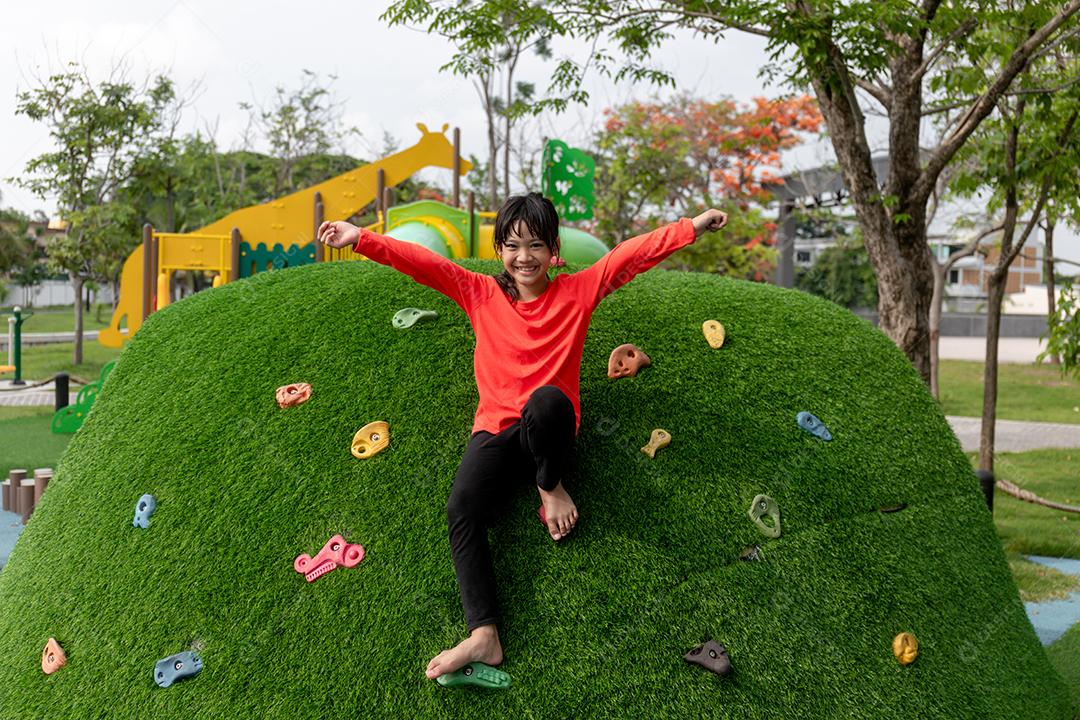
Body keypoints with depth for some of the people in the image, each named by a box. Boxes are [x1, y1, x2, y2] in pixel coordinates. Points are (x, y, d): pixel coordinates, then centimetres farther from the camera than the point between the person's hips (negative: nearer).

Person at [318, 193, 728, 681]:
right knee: (461, 510, -25)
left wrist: (691, 227, -8)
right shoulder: (480, 294, 11)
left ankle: (552, 486, -11)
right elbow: (421, 263, 5)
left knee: (547, 400, -41)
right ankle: (483, 636, -32)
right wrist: (361, 239, -3)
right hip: (496, 428, 2)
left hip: (550, 425, -2)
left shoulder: (578, 291, 7)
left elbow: (635, 253, 0)